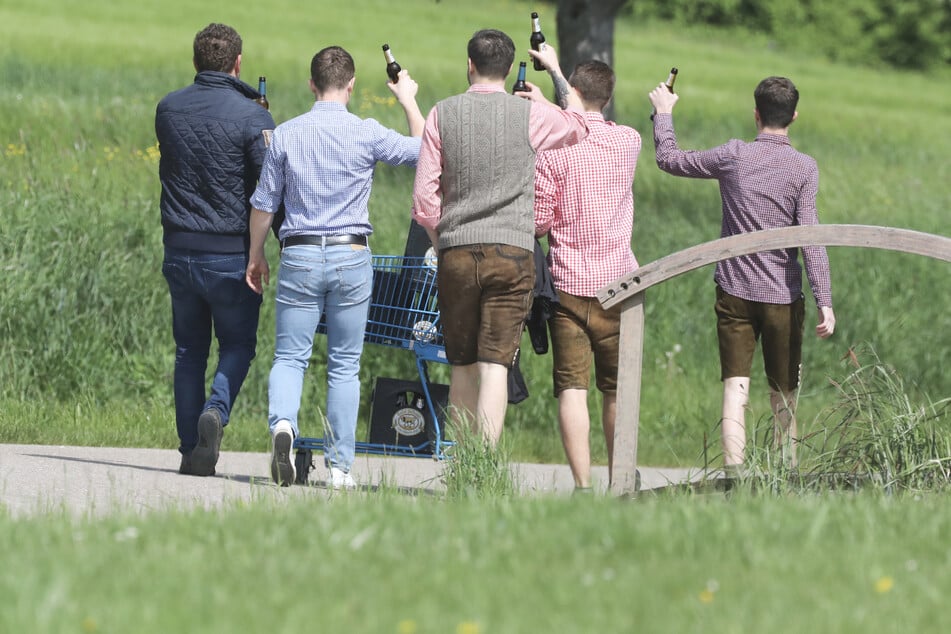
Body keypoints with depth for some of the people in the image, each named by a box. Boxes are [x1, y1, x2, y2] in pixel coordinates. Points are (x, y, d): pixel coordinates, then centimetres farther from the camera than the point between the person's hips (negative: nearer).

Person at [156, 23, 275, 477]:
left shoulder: (168, 110, 2)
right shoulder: (251, 117, -12)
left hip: (179, 251, 3)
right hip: (231, 252, -3)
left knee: (189, 350, 13)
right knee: (237, 345, 12)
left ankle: (191, 452, 9)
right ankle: (216, 411, -16)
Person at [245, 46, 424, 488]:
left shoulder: (286, 135, 0)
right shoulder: (367, 134, -5)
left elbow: (264, 204, 6)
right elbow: (424, 150, 9)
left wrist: (256, 256, 18)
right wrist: (408, 100, 22)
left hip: (300, 255, 1)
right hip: (351, 256, 0)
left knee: (290, 356, 2)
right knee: (345, 365, 7)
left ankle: (282, 423, -27)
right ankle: (340, 464, 8)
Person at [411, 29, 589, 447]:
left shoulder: (443, 114, 3)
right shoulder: (530, 116, -1)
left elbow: (424, 198, 2)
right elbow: (578, 124, 23)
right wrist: (556, 71, 36)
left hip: (456, 254, 2)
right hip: (512, 252, -2)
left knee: (462, 365, 13)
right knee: (495, 365, -7)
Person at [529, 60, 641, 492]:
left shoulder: (554, 147, -8)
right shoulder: (629, 142, 2)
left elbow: (538, 222, -6)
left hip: (569, 283, -3)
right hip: (618, 283, 3)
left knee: (572, 387, -3)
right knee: (616, 389, 14)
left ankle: (582, 484, -12)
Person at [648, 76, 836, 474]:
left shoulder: (733, 156, -2)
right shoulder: (804, 168, -6)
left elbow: (669, 160, 11)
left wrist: (663, 113, 27)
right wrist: (824, 301, -12)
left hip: (735, 292, 1)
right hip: (784, 297, 0)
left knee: (736, 389, -4)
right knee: (784, 396, 10)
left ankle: (734, 472, -16)